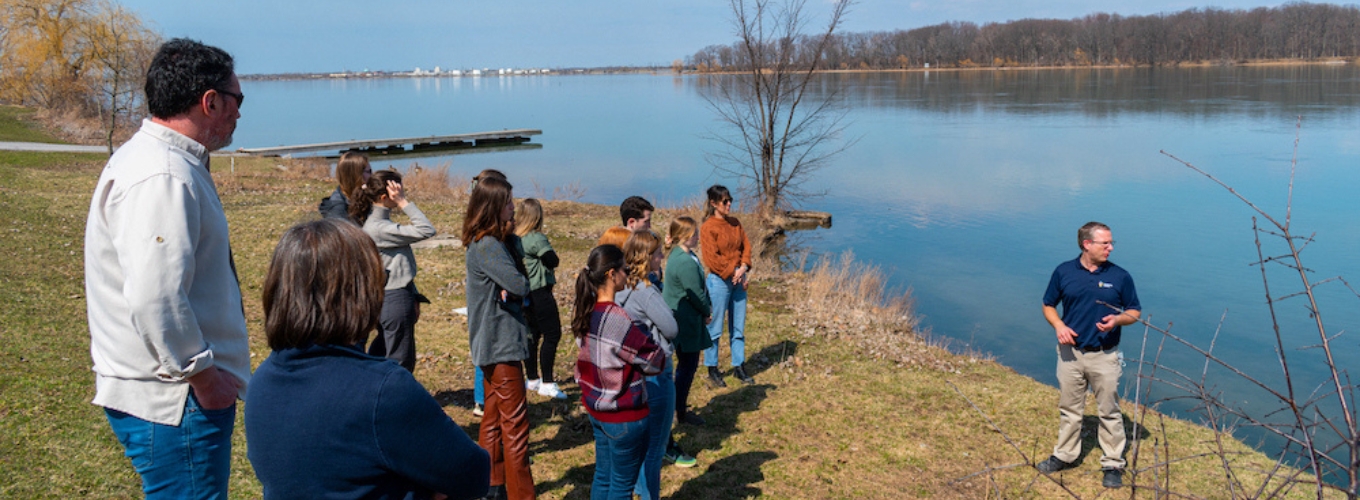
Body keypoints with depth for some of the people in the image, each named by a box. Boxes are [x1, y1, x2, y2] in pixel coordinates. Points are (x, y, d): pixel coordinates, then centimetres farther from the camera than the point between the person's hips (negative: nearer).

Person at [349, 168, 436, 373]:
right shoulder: (379, 228, -20)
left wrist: (413, 298, 13)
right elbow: (426, 231, -25)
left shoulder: (382, 223, 10)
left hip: (400, 296, 10)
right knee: (400, 364, -2)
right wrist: (404, 203, -19)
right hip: (396, 300, -10)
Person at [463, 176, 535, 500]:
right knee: (515, 423, -4)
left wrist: (510, 290, -14)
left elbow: (517, 289, 8)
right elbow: (520, 285, -27)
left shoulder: (486, 242, 11)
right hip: (501, 344, -10)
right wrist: (515, 288, -5)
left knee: (494, 418, 17)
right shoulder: (487, 247, -20)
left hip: (492, 345, 10)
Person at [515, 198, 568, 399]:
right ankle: (547, 383, -4)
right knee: (552, 334, -3)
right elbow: (553, 261, -20)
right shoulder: (537, 239, -17)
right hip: (540, 292, -8)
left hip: (525, 295, 8)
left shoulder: (515, 238, 5)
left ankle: (532, 379, 24)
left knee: (532, 335, 16)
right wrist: (551, 250, -1)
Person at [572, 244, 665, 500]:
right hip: (624, 416, -8)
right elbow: (655, 362, -18)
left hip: (596, 409, 8)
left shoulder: (584, 311, -2)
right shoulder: (618, 320, -27)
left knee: (603, 477, 20)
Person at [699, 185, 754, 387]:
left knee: (738, 327, 11)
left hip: (739, 279, 6)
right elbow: (712, 259, -15)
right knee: (715, 328, 2)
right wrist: (732, 273, -14)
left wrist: (743, 268, -8)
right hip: (719, 281, -6)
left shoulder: (735, 223, 9)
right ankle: (712, 370, 14)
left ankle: (739, 367, 22)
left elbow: (746, 245, 8)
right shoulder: (708, 228, -10)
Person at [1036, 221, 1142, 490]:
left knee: (1109, 411, 6)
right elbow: (1049, 305, 7)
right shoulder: (1063, 272, -2)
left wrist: (1118, 319, -18)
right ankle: (1065, 455, 30)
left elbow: (1135, 312, 4)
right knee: (1069, 408, 15)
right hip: (1070, 352, 1)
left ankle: (1113, 464, 18)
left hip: (1105, 356, -1)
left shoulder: (1120, 276, -4)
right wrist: (1059, 325, -12)